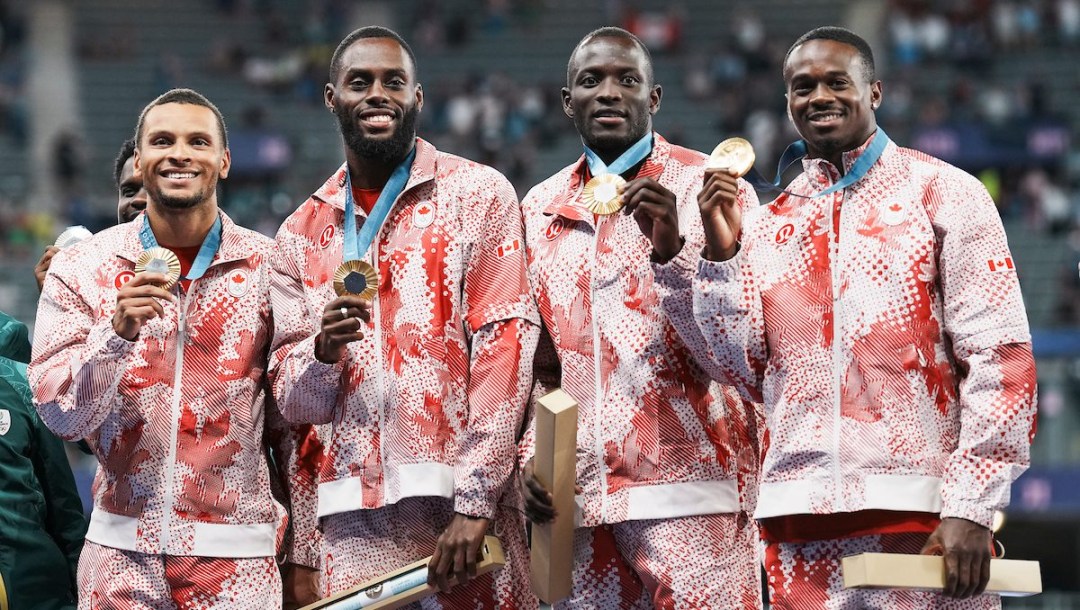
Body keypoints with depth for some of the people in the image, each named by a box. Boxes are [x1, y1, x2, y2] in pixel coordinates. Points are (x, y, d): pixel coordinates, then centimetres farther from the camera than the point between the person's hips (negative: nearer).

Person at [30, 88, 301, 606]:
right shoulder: (81, 269, 1)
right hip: (121, 554, 1)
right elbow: (61, 417, -5)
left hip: (238, 562, -1)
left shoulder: (269, 267, -1)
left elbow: (291, 421, 5)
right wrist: (117, 332, -21)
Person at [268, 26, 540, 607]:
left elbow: (505, 348, -6)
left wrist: (474, 502, -14)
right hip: (355, 518, 3)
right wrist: (323, 350, -11)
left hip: (463, 510, -3)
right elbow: (292, 401, 12)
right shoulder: (301, 233, 13)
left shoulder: (478, 195, 2)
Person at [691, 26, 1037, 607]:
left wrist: (971, 508, -12)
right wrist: (721, 254, -1)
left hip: (922, 512, -3)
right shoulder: (766, 224, 15)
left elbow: (999, 356, -4)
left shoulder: (943, 193, 3)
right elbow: (751, 374, 10)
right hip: (801, 522, 4)